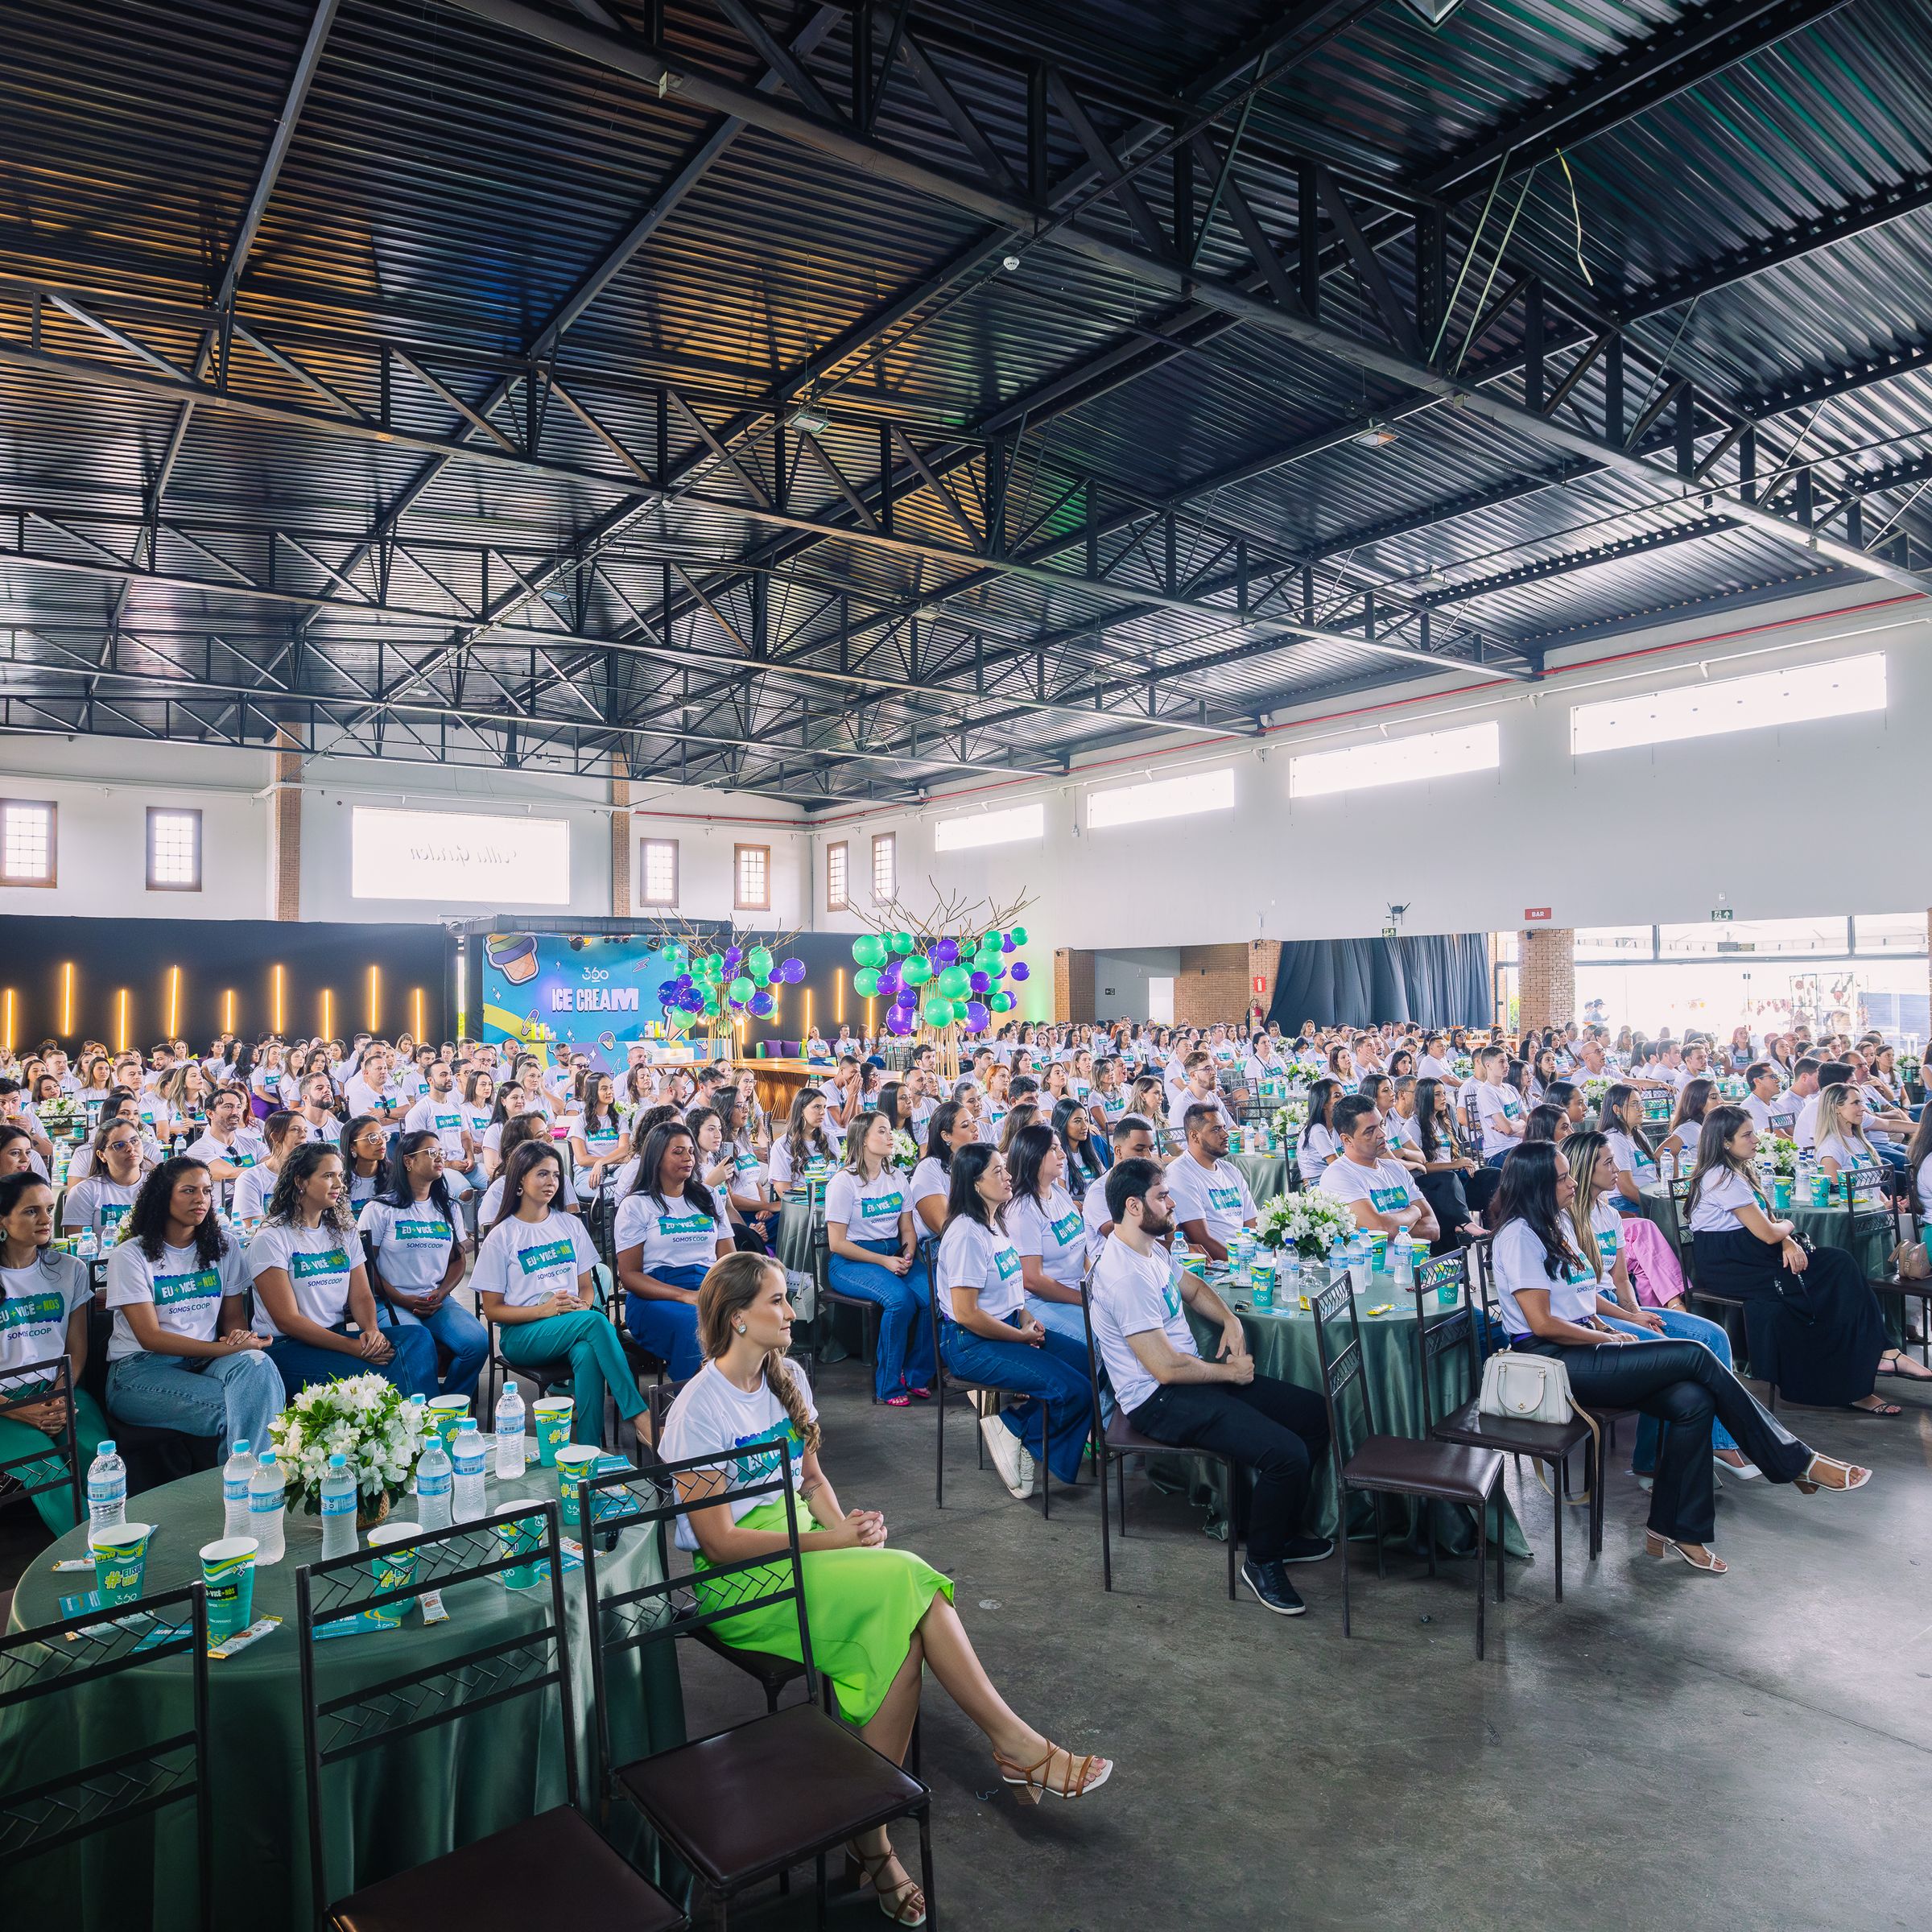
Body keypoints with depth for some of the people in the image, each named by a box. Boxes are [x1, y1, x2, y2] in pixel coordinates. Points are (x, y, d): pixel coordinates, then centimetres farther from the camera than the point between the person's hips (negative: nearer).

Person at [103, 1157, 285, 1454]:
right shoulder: (129, 1256, -3)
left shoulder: (223, 1248, 11)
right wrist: (228, 1349, -20)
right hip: (140, 1368, -4)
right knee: (234, 1406, -33)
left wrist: (242, 1336, -14)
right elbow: (150, 1337, -10)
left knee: (256, 1363, -33)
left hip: (205, 1362, 4)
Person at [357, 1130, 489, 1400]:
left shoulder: (448, 1208, 16)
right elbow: (365, 1266, -2)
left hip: (438, 1301, 4)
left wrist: (441, 1293, -3)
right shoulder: (379, 1209, 1)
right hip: (392, 1304, -4)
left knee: (478, 1342, -23)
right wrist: (404, 1301, -11)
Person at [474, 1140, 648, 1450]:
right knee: (596, 1321, -33)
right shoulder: (502, 1236, 3)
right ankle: (638, 1416, -33)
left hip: (573, 1324, 3)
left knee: (588, 1353, -36)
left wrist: (584, 1305, -9)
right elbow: (492, 1310, 1)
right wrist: (543, 1310, -15)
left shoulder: (571, 1225, 15)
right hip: (521, 1335, -3)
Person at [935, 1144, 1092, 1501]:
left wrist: (1027, 1320, 2)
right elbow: (966, 1314, -21)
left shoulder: (996, 1224, 10)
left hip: (1009, 1329, 9)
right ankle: (1013, 1429, 3)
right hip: (971, 1344, -9)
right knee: (1075, 1391, -19)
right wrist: (1022, 1336, -13)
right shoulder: (967, 1235, -19)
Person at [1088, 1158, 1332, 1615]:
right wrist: (1230, 1372, -10)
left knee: (1314, 1413, 8)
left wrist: (1231, 1322, 7)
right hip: (1159, 1401, -10)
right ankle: (1262, 1562, 2)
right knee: (1286, 1453, -23)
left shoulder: (1151, 1248, 7)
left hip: (1195, 1376, 10)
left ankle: (1282, 1532, 23)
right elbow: (1166, 1368, -25)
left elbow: (1193, 1287, 26)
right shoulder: (1126, 1275, -25)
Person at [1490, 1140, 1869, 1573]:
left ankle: (1674, 1530, -5)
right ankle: (1795, 1461, 1)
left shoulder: (1557, 1223, 16)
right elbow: (1542, 1323, -17)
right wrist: (1607, 1338, -6)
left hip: (1583, 1346, 9)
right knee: (1695, 1356, -14)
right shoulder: (1519, 1236, -13)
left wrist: (1606, 1326, 7)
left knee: (1692, 1400, -13)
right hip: (1553, 1361, -9)